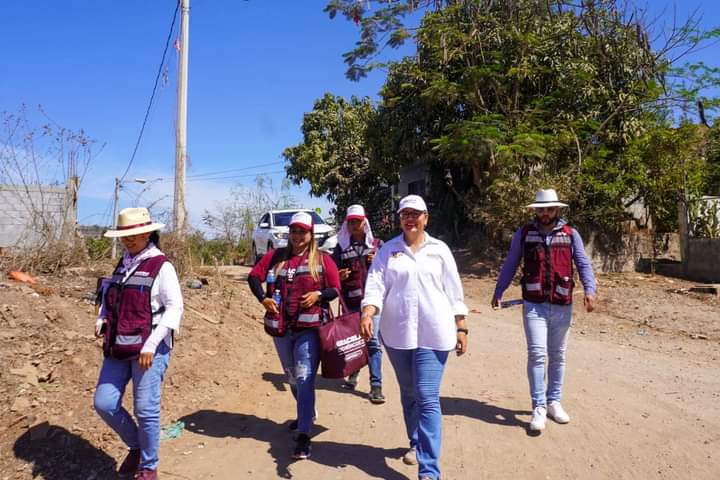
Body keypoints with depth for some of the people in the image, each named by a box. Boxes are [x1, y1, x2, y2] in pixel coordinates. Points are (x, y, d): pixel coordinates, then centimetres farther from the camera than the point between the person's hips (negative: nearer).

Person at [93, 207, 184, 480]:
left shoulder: (161, 266, -8)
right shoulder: (123, 264, 12)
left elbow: (175, 307, -13)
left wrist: (151, 345, -19)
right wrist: (102, 320, 6)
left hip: (149, 349, -7)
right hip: (118, 348, 7)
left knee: (146, 410, -2)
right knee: (104, 404, 5)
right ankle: (136, 446, 30)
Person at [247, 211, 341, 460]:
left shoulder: (322, 259, 0)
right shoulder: (275, 256, 7)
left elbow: (336, 289, 0)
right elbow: (254, 276, 6)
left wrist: (319, 294, -19)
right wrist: (262, 298, -11)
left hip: (309, 327, -4)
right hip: (281, 327, 5)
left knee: (304, 378, -12)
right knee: (292, 378, 21)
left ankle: (304, 436, -6)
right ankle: (306, 414, 45)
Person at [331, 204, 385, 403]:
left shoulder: (377, 244, 9)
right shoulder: (341, 246, 10)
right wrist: (338, 276, -10)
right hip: (350, 301, 2)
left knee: (372, 340, -7)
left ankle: (376, 385, -4)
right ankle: (353, 374, 32)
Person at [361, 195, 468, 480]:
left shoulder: (439, 250, 4)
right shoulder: (388, 250, 4)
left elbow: (454, 292, 5)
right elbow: (376, 284, -7)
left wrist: (461, 329, 3)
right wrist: (367, 314, -24)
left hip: (433, 334, -2)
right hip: (397, 333, 2)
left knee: (428, 398, -7)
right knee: (409, 393, 19)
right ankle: (416, 443, 41)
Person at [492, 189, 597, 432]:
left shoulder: (571, 234, 5)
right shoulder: (523, 234, 4)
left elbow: (583, 264, 2)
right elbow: (510, 265, 11)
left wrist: (589, 289, -14)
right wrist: (498, 291, 10)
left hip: (562, 306, 2)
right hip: (534, 305, -2)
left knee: (557, 356, 12)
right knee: (537, 354, -8)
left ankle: (554, 402, 26)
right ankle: (539, 407, 0)